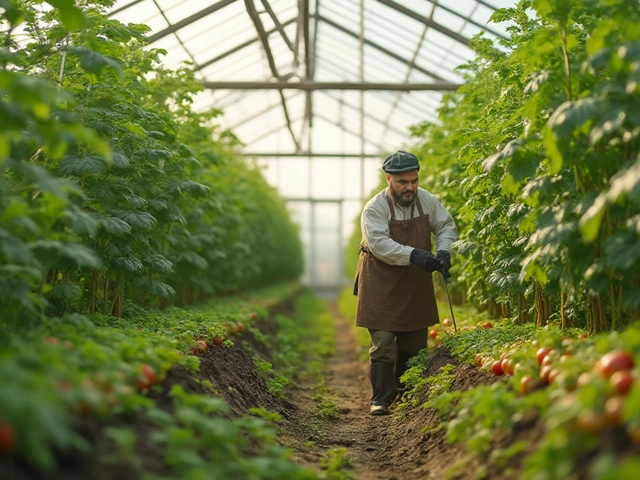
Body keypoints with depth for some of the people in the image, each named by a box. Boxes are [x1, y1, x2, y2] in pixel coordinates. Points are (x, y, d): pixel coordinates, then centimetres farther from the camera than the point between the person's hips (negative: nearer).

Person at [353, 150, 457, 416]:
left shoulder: (426, 200, -3)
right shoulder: (375, 208, -17)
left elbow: (446, 225, 5)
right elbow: (379, 244, -27)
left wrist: (443, 249, -15)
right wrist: (413, 254, -38)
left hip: (416, 284, 5)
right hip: (382, 283, -5)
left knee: (414, 342, 13)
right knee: (383, 342, -6)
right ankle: (381, 399, 1)